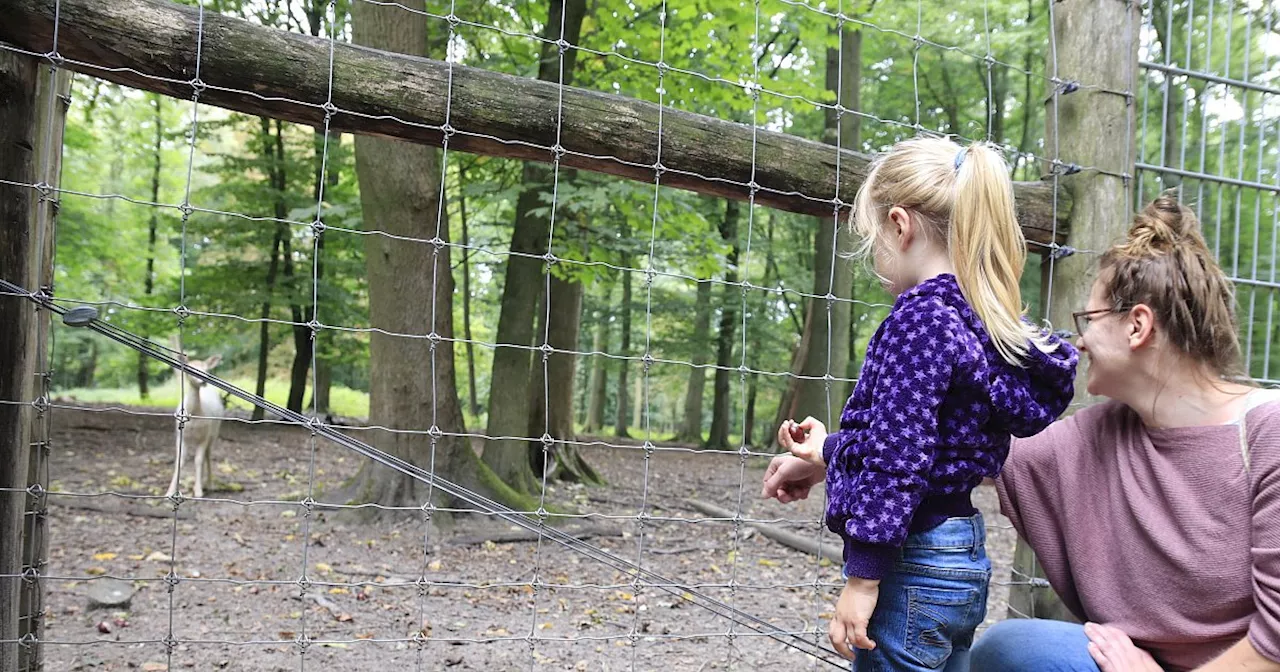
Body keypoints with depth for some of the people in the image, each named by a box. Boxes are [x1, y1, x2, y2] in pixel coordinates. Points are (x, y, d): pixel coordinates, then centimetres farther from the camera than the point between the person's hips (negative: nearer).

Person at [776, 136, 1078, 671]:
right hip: (964, 560, 10)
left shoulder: (920, 317, -17)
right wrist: (830, 451, 29)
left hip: (913, 567, -10)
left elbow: (898, 457, -21)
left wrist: (862, 578, -18)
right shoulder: (986, 322, 11)